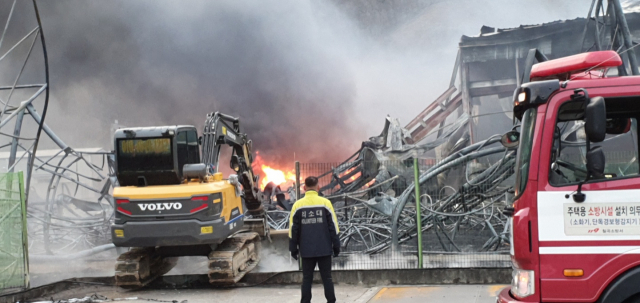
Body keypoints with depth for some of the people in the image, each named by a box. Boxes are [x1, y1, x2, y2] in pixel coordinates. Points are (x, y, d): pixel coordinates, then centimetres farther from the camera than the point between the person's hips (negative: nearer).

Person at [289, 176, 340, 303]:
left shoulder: (298, 205, -1)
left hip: (306, 250, 1)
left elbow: (293, 229, 2)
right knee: (326, 277, 6)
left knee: (307, 278, 9)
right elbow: (333, 226, -2)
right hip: (324, 249, -1)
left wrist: (293, 248, 10)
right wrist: (336, 246, 5)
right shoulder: (325, 203, -4)